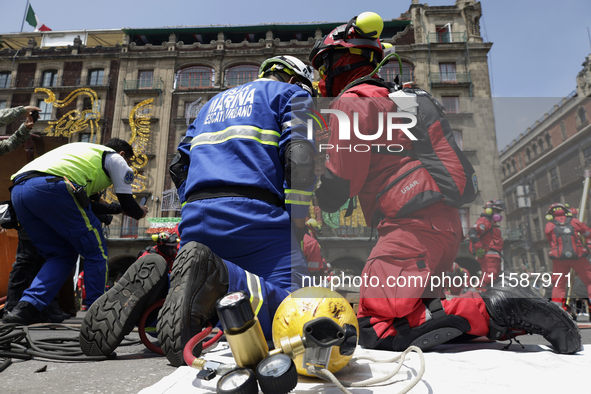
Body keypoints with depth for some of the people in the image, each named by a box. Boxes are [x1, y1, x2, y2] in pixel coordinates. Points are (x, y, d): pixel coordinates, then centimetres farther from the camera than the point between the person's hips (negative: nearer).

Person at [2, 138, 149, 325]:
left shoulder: (84, 150, 39)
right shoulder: (116, 158, 18)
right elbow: (127, 203, 15)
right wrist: (140, 213, 36)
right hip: (51, 189, -8)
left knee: (61, 255, 18)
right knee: (95, 252, 5)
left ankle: (25, 308, 6)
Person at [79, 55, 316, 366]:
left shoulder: (214, 103, 35)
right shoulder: (290, 92, 16)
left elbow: (180, 166, 28)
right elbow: (299, 155, -3)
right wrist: (297, 222, -4)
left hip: (195, 219, 7)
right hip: (252, 213, -6)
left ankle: (152, 287, -8)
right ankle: (218, 275, -36)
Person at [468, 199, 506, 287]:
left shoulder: (492, 224, 30)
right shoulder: (485, 221, -5)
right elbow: (472, 232, -23)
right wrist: (479, 247, -27)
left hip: (494, 257, 11)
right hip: (489, 256, -11)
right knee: (487, 279, -22)